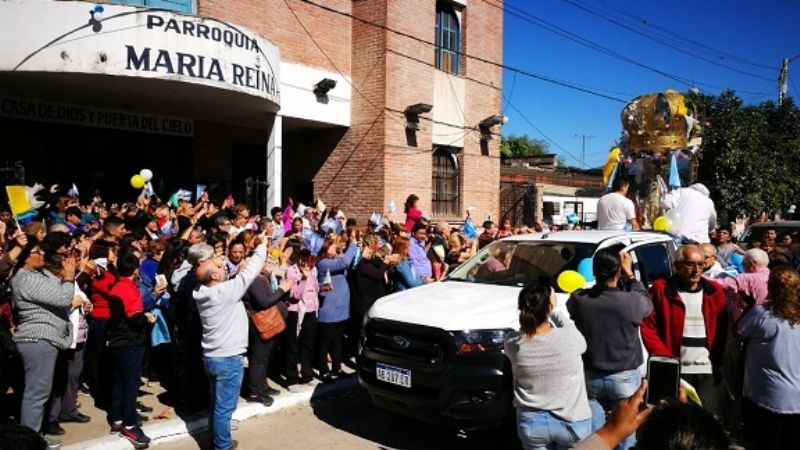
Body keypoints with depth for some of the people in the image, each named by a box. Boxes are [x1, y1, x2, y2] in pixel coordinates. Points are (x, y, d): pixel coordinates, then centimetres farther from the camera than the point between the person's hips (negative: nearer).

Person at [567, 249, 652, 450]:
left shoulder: (577, 300, -14)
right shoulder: (632, 301, -19)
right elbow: (647, 303, 4)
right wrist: (630, 275, 9)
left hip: (591, 377, 2)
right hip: (625, 377, -2)